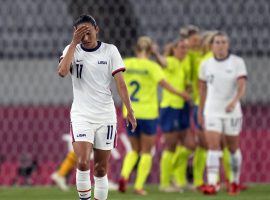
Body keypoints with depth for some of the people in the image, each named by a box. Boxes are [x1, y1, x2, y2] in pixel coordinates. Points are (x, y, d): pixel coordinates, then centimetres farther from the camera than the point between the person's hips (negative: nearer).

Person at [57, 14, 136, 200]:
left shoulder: (110, 50, 1)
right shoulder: (72, 50, 2)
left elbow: (120, 82, 0)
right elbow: (62, 72, -18)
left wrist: (130, 111, -5)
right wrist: (74, 42, -15)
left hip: (106, 115, 1)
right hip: (81, 115, -1)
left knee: (101, 169, 5)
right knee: (83, 162, -19)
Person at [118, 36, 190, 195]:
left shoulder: (126, 64, 2)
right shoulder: (152, 66, -9)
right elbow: (163, 83, -20)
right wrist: (180, 94, -10)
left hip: (130, 113, 4)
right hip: (148, 114, -4)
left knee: (135, 150, 17)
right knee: (146, 151, 8)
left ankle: (124, 175, -8)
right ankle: (139, 186, 2)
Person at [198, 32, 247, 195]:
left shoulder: (238, 62, -5)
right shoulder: (206, 65, 2)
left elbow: (242, 86, -15)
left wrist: (234, 102, -33)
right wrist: (200, 111, 17)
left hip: (232, 112, -1)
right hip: (212, 112, 1)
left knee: (233, 148, 11)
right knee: (213, 147, -14)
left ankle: (235, 182, 31)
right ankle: (212, 185, -22)